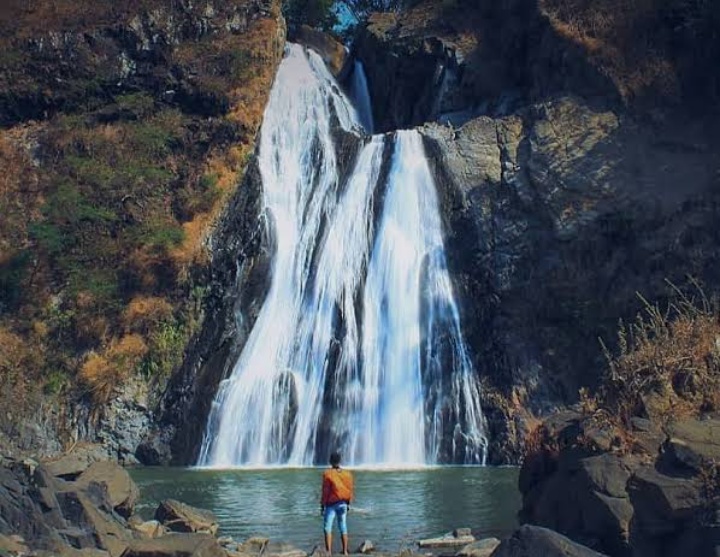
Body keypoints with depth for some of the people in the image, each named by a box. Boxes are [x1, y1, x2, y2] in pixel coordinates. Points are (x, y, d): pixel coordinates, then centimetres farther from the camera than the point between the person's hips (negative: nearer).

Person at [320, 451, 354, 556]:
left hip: (331, 504, -4)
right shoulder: (347, 473, 1)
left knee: (327, 528, 0)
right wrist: (348, 504, 15)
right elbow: (350, 490, 4)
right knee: (343, 527, 12)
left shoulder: (327, 474, -12)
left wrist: (322, 505, -3)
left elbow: (325, 491, -11)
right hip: (343, 504, 4)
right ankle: (345, 551, 14)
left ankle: (329, 551, -9)